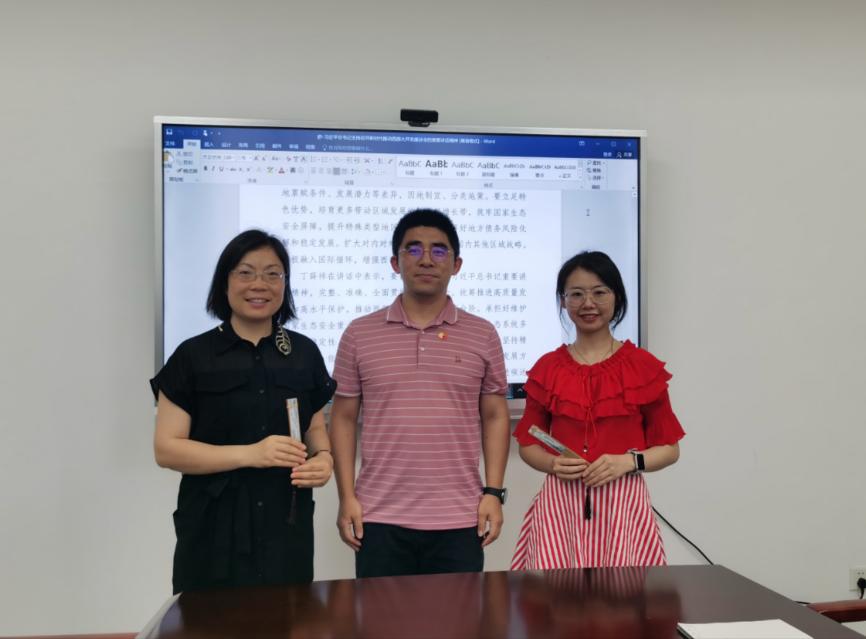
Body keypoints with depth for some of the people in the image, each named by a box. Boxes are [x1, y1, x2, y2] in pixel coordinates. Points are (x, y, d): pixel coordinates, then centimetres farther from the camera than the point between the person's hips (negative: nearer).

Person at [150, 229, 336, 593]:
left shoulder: (304, 353, 7)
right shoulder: (193, 356, -3)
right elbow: (166, 449, -6)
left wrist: (324, 459, -6)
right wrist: (250, 454, -17)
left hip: (286, 528, 3)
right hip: (215, 531, -2)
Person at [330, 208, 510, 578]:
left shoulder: (482, 335, 4)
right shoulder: (359, 335, 3)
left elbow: (495, 417, 7)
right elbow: (343, 418, 5)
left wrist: (493, 492, 0)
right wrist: (346, 497, -1)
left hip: (459, 521, 1)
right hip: (380, 518, 0)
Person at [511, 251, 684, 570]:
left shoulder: (644, 367, 2)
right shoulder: (546, 369, 6)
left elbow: (669, 448, 6)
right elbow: (528, 444, 11)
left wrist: (628, 461, -12)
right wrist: (553, 464, -8)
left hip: (623, 503, -1)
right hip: (560, 502, 1)